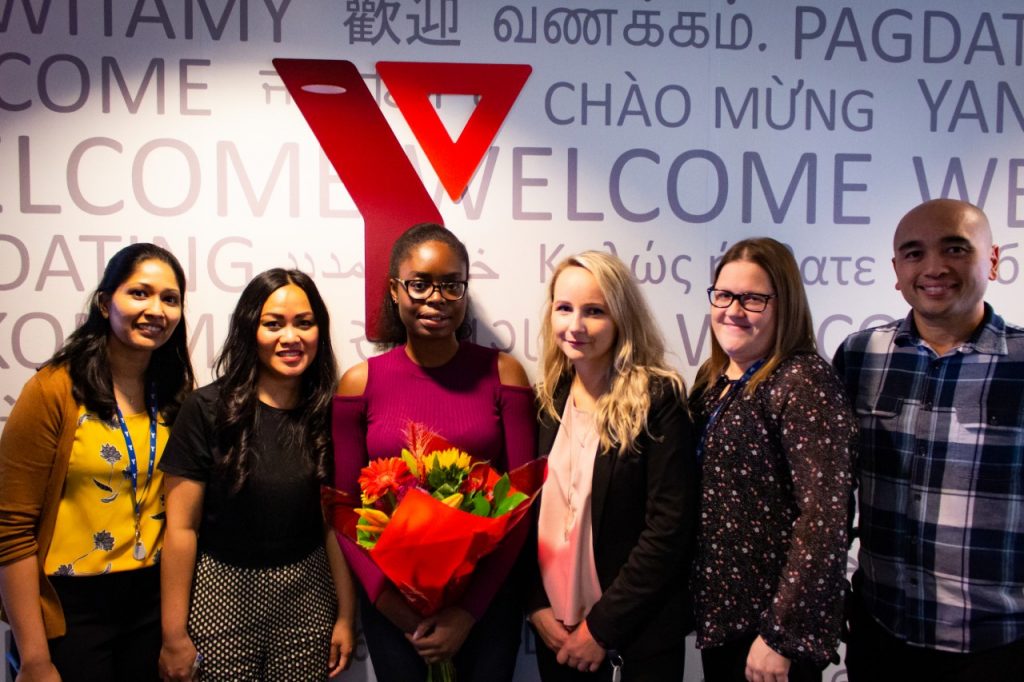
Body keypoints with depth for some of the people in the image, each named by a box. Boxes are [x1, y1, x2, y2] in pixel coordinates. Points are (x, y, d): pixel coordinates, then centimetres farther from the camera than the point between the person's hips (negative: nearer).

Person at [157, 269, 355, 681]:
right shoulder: (208, 409, -10)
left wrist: (345, 616, 2)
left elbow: (334, 523, 3)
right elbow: (181, 528, -9)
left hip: (306, 598, 3)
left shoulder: (328, 415, -1)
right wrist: (174, 635, -8)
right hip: (223, 598, -2)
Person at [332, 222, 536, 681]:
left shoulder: (501, 373, -6)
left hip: (484, 596, 0)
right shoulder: (360, 384, -4)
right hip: (393, 603, 1)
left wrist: (469, 610, -11)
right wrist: (388, 598, -11)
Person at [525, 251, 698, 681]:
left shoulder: (659, 400, -11)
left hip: (639, 629, -4)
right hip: (557, 625, 4)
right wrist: (536, 605, -5)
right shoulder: (546, 402, 2)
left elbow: (670, 527, -15)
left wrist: (603, 625, -14)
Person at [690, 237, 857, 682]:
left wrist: (781, 635, -21)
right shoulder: (713, 378, 5)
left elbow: (824, 518, -22)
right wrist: (699, 602, 6)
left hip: (773, 617, -7)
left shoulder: (803, 381, -17)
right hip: (718, 611, 7)